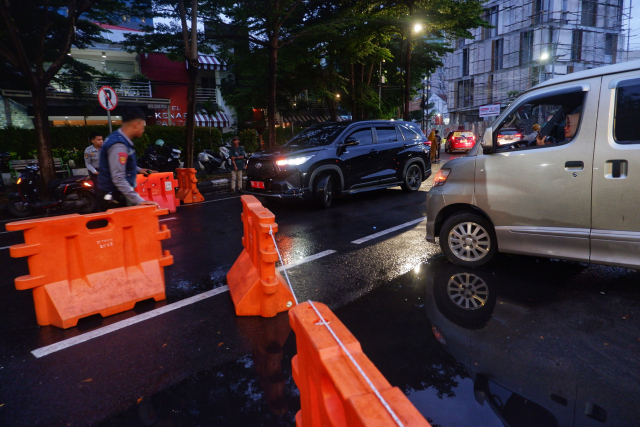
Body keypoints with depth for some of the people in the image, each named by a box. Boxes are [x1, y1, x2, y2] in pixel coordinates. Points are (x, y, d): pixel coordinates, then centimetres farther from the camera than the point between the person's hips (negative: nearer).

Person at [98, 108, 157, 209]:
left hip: (117, 194, 10)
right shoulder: (118, 145, -24)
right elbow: (118, 179, -31)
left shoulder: (120, 139, 7)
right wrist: (139, 200, -34)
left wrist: (138, 169, 27)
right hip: (114, 197, -10)